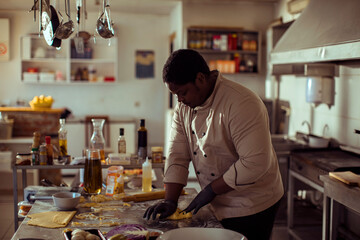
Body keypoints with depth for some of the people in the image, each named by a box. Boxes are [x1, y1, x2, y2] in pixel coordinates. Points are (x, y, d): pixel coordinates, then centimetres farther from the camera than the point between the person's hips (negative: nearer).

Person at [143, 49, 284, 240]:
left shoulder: (242, 104, -26)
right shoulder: (184, 107, -1)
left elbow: (256, 162, -29)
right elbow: (177, 154, 0)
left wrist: (212, 190, -22)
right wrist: (170, 200, -9)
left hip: (253, 206, -7)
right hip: (220, 207, 7)